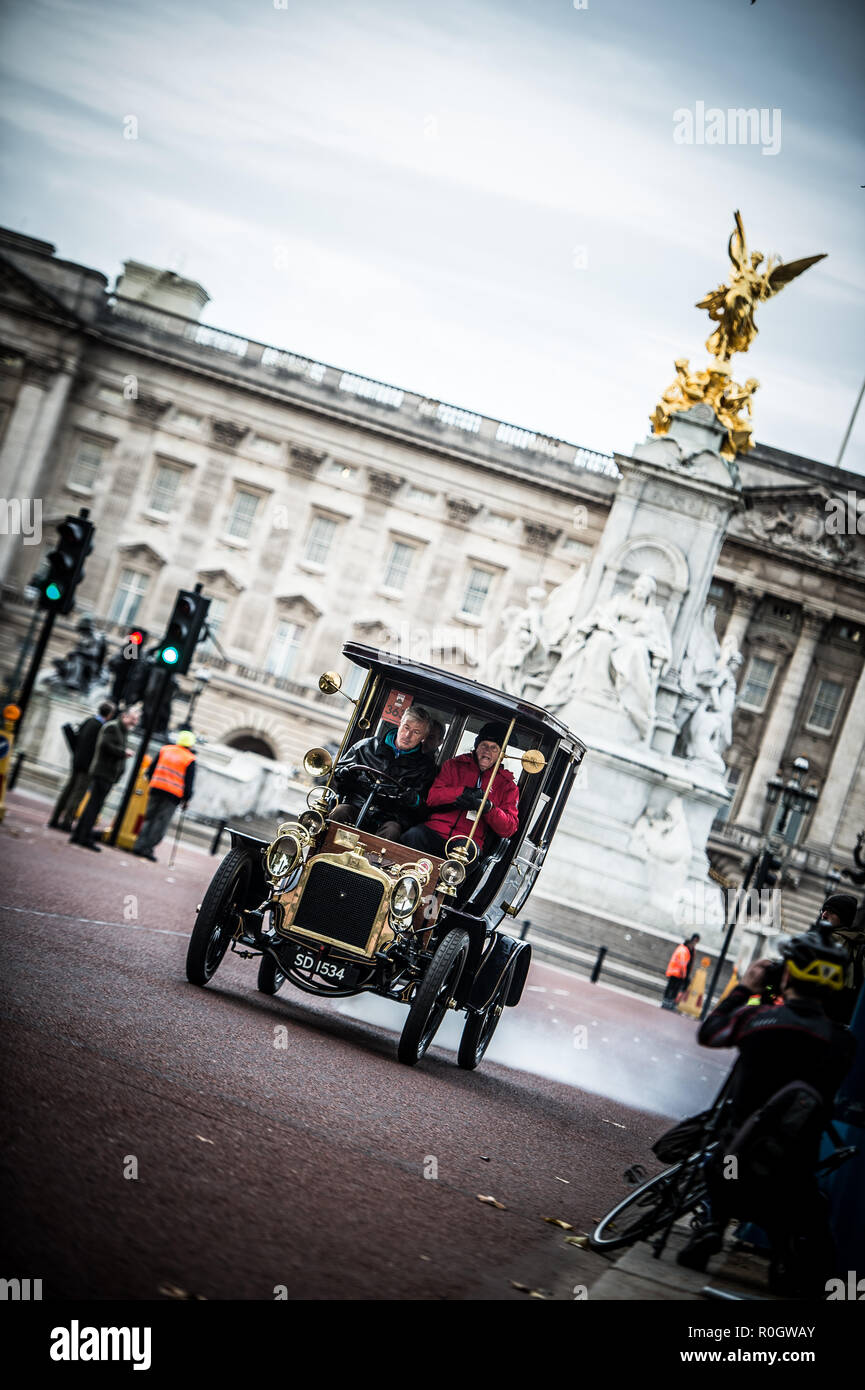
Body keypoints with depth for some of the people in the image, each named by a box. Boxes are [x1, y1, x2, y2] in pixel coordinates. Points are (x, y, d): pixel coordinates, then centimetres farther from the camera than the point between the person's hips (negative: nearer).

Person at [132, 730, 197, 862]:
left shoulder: (165, 750, 9)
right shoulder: (190, 760, -2)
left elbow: (150, 770, 13)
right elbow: (189, 782, -2)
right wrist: (186, 799, 7)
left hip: (156, 789, 4)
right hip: (173, 795, -4)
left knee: (149, 818, 12)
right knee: (161, 822, 0)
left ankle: (139, 845, 5)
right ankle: (147, 848, -6)